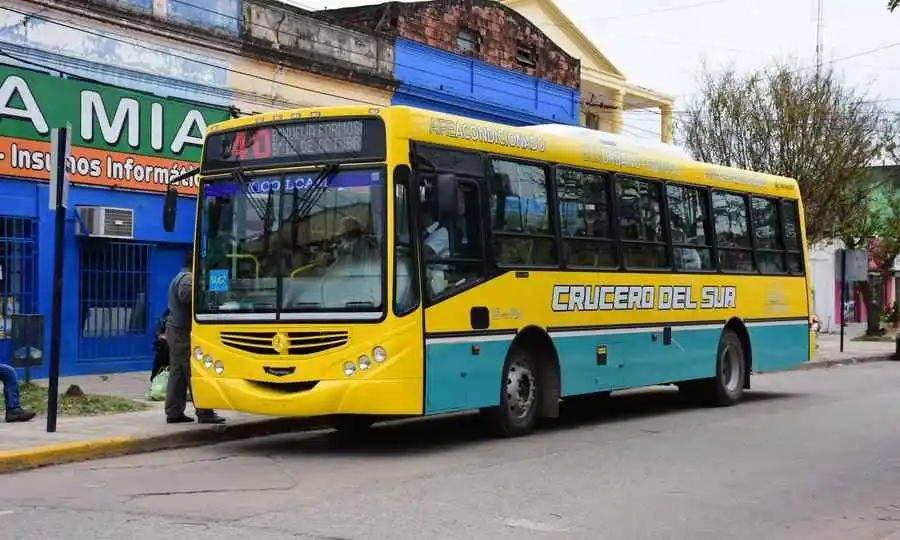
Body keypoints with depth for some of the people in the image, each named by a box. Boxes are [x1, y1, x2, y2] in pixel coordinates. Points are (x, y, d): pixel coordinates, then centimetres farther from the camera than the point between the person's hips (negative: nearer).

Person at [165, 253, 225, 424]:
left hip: (175, 330, 11)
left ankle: (174, 413, 12)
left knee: (177, 373, 10)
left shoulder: (179, 278, 22)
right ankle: (204, 413, -10)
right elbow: (185, 295, -31)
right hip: (184, 332, -11)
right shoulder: (188, 278, -12)